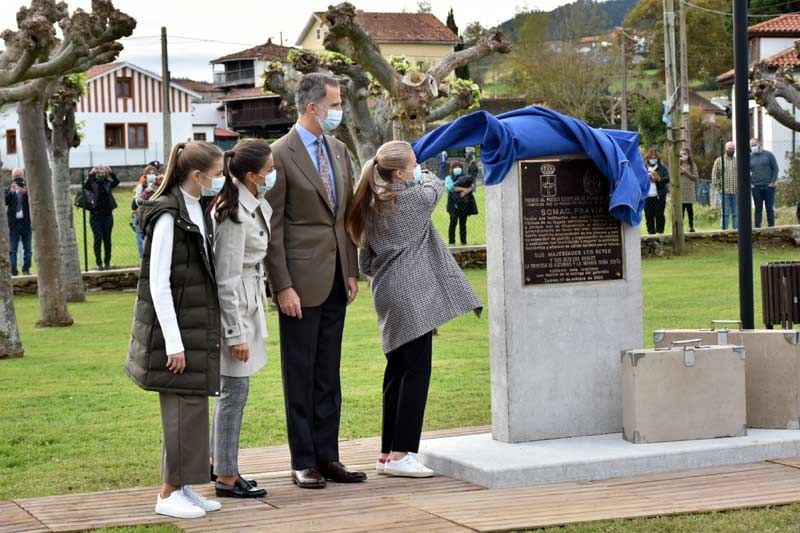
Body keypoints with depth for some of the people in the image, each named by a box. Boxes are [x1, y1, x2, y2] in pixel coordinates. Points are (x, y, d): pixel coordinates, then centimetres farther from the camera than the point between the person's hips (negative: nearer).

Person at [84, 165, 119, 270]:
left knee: (107, 239, 5)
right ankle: (99, 263, 2)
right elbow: (85, 187, -23)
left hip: (107, 215, 2)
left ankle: (107, 262, 14)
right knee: (98, 239, -3)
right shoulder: (92, 184, -2)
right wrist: (91, 175, -28)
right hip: (95, 216, -2)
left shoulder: (108, 184, 5)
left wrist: (111, 173, -24)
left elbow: (116, 182, -13)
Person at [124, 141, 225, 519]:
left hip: (198, 321, 8)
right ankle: (169, 494, 2)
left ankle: (182, 487, 18)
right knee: (185, 405, -6)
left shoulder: (198, 210, 11)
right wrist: (173, 342, -19)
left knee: (193, 405, 10)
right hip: (175, 324, -8)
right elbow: (158, 282, -18)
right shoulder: (168, 215, -16)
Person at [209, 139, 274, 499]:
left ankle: (218, 461, 29)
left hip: (248, 303, 10)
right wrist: (235, 334, -20)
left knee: (231, 387, 17)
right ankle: (227, 477, 6)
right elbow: (226, 280, -22)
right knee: (235, 389, -3)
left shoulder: (255, 203, 7)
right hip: (234, 307, -10)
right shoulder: (234, 214, -22)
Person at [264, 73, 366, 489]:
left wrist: (352, 271, 10)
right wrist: (283, 286, -14)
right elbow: (272, 228, -11)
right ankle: (303, 462, 8)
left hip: (335, 279, 7)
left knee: (328, 374, 11)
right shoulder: (280, 155, -10)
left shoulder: (339, 151, 12)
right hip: (302, 280, -7)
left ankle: (327, 457, 17)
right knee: (300, 375, 1)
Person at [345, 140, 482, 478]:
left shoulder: (371, 206, 11)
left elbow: (365, 262, 14)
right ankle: (401, 453, -9)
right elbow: (435, 185, 14)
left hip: (387, 295, 8)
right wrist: (419, 177, 30)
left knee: (397, 371, 12)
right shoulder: (413, 198, -9)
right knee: (416, 371, -6)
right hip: (411, 295, -8)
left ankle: (387, 453, 15)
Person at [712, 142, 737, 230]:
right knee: (725, 213, -3)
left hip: (736, 192, 2)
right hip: (725, 192, -2)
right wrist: (718, 188, -3)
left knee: (736, 214, 3)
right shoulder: (719, 161, 5)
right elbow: (714, 176, 4)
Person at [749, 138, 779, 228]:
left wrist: (773, 182, -6)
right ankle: (757, 227, 4)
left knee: (770, 208, 2)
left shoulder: (769, 155, 3)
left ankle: (771, 226, 8)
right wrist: (749, 183, -1)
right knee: (758, 208, 2)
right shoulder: (750, 157, 8)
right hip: (756, 187, 1)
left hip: (769, 186, -1)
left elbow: (775, 168, 3)